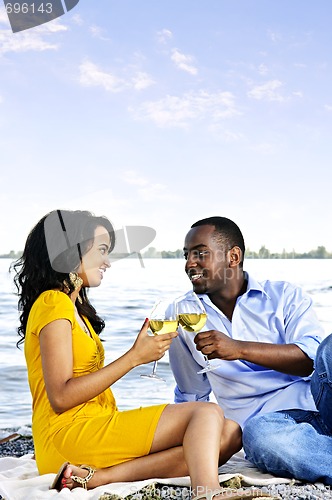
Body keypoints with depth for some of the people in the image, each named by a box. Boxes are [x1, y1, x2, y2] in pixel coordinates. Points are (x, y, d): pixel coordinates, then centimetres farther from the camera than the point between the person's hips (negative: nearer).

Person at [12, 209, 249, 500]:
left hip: (94, 427, 9)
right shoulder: (53, 304, -7)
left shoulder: (73, 308, 24)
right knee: (208, 413, -16)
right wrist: (135, 357, -16)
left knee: (228, 435, -7)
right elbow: (61, 397, -17)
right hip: (71, 434, -9)